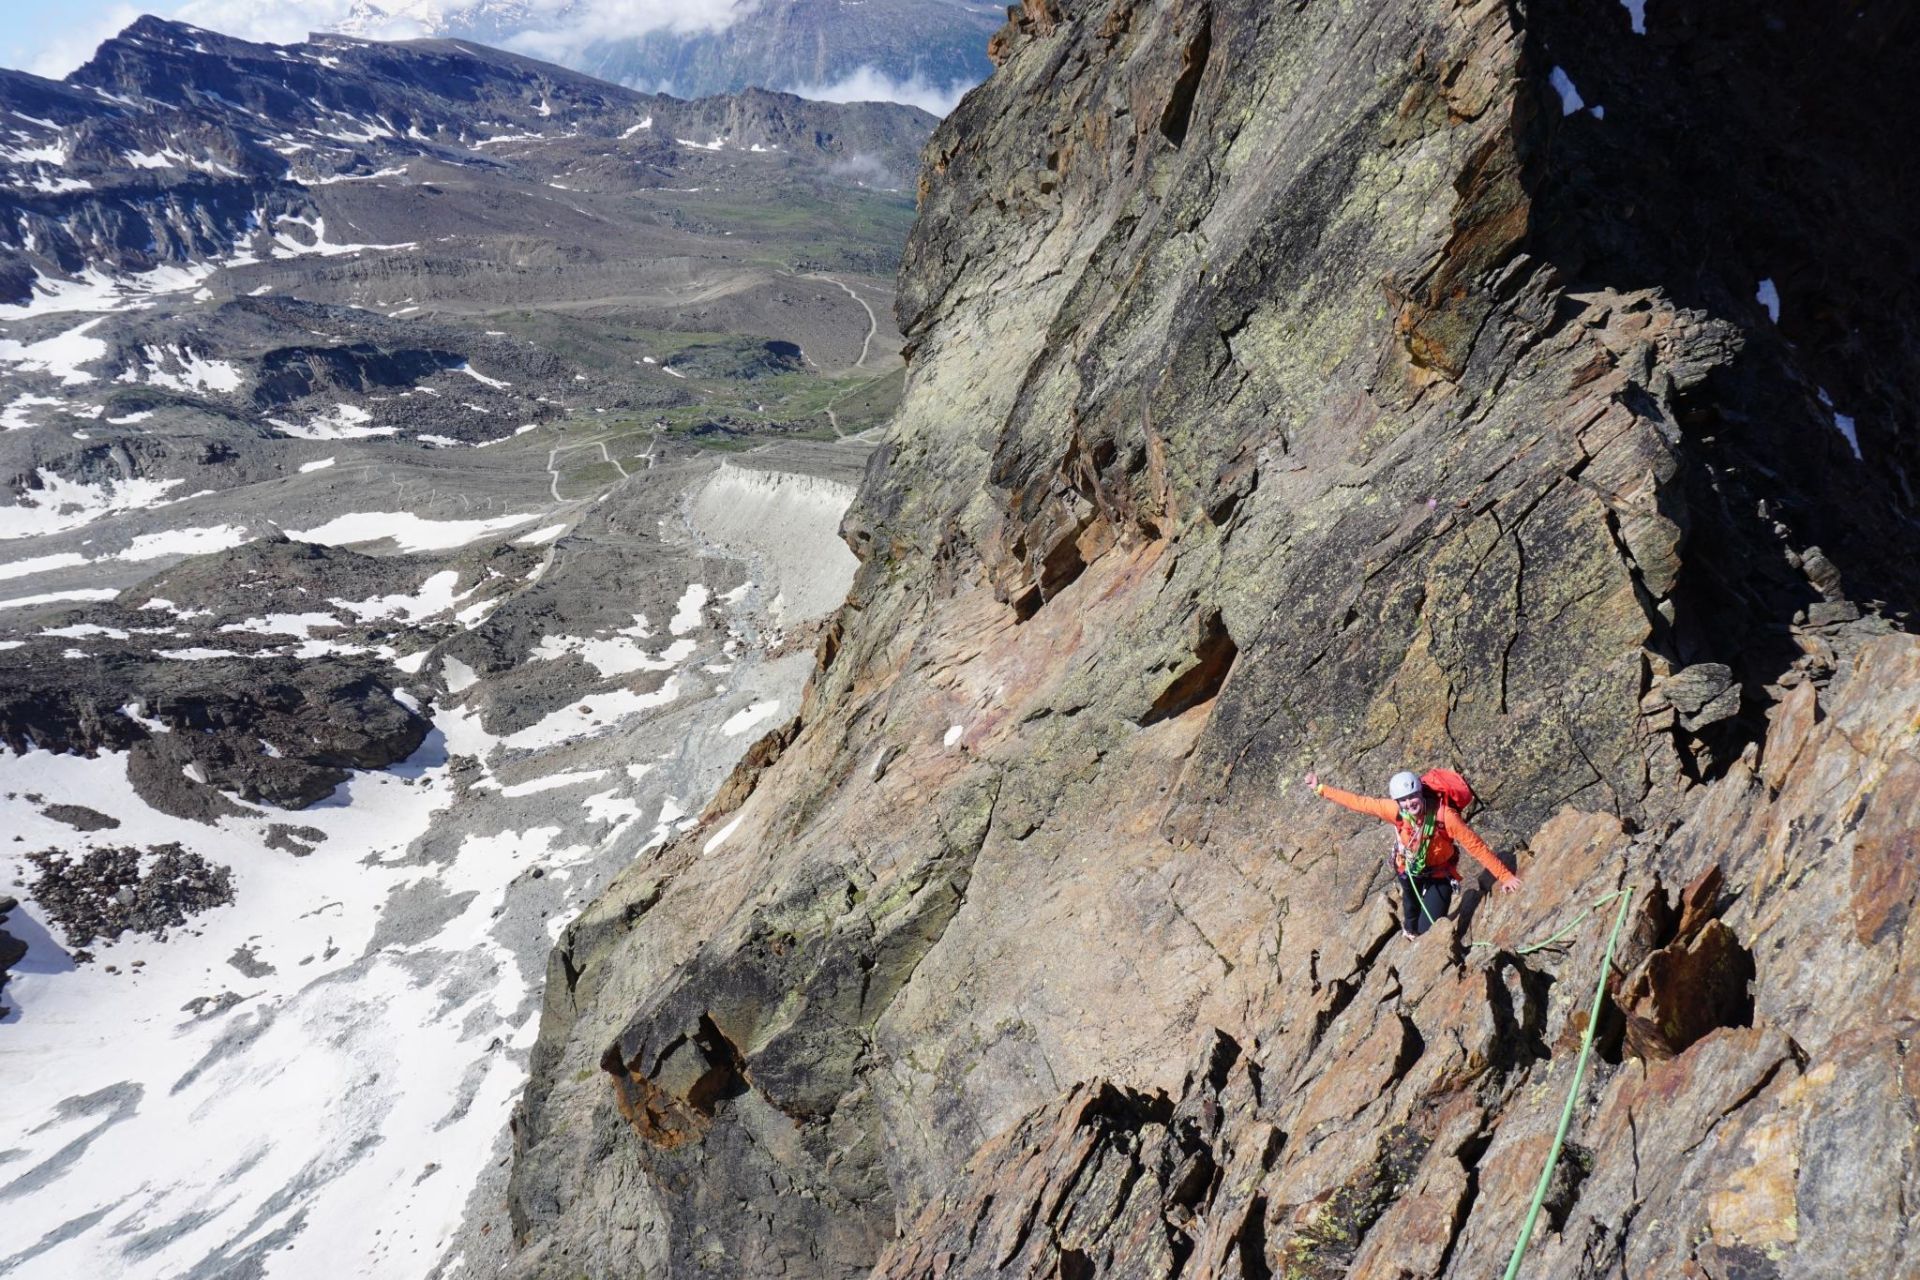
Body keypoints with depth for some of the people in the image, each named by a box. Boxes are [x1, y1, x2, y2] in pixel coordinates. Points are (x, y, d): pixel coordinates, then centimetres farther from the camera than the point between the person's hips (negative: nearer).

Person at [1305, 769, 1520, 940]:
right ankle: (1410, 934, 61)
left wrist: (1505, 876, -32)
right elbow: (1359, 802, -19)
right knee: (1411, 911, 29)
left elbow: (1476, 846, -32)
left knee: (1429, 931, -5)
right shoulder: (1395, 809, -29)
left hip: (1439, 875, -3)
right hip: (1409, 871, 3)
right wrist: (1320, 789, -18)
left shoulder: (1444, 815, -37)